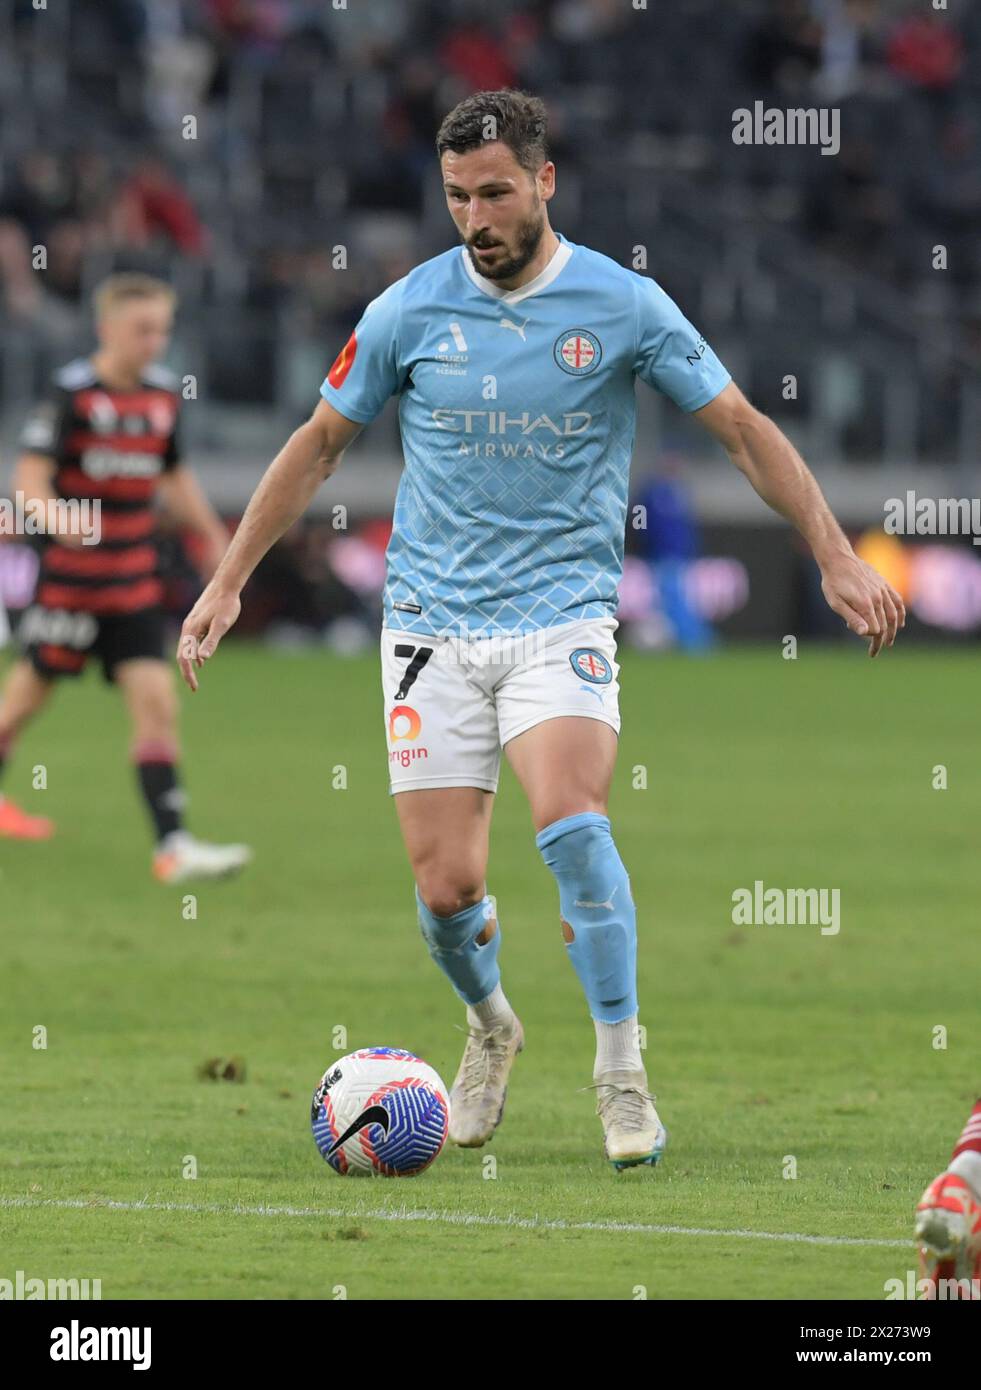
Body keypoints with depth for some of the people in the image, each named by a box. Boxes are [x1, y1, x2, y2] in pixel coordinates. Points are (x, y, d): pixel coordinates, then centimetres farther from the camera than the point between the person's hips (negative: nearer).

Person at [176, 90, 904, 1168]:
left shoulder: (623, 307, -4)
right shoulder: (410, 310, 0)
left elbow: (741, 429, 4)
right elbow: (319, 444, 12)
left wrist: (835, 557, -1)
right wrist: (227, 582, 11)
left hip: (562, 613, -2)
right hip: (431, 623, 2)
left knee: (570, 819, -27)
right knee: (446, 887, -4)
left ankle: (622, 1075, -14)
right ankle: (490, 1028, 29)